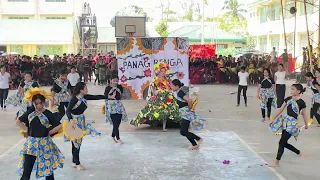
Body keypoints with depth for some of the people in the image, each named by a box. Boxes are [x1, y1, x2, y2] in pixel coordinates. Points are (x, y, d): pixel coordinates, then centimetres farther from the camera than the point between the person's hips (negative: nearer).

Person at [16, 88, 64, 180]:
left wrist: (48, 132, -4)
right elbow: (18, 121, 13)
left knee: (48, 170, 11)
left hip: (44, 144, -1)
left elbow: (59, 126, -7)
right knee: (26, 172, 0)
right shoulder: (30, 112, 3)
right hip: (31, 143, 2)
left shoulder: (47, 114, -5)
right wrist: (27, 130, 6)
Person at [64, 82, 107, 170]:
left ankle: (74, 162, 26)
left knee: (78, 142, 14)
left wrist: (108, 97, 9)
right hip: (75, 121, -8)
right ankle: (77, 164, 8)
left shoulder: (84, 97, 1)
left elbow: (96, 97, 9)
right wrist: (71, 120, -43)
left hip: (81, 121, 8)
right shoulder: (75, 98, -20)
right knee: (76, 143, -2)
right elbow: (68, 110, -27)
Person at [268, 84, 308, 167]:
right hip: (285, 120, 7)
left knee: (282, 142, -9)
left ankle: (277, 162, -1)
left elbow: (304, 114, 1)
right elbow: (281, 109, 9)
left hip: (292, 123, -7)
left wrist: (306, 124, 13)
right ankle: (299, 152, 33)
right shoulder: (288, 99, 4)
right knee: (284, 143, 13)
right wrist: (273, 119, 11)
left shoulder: (301, 102, -11)